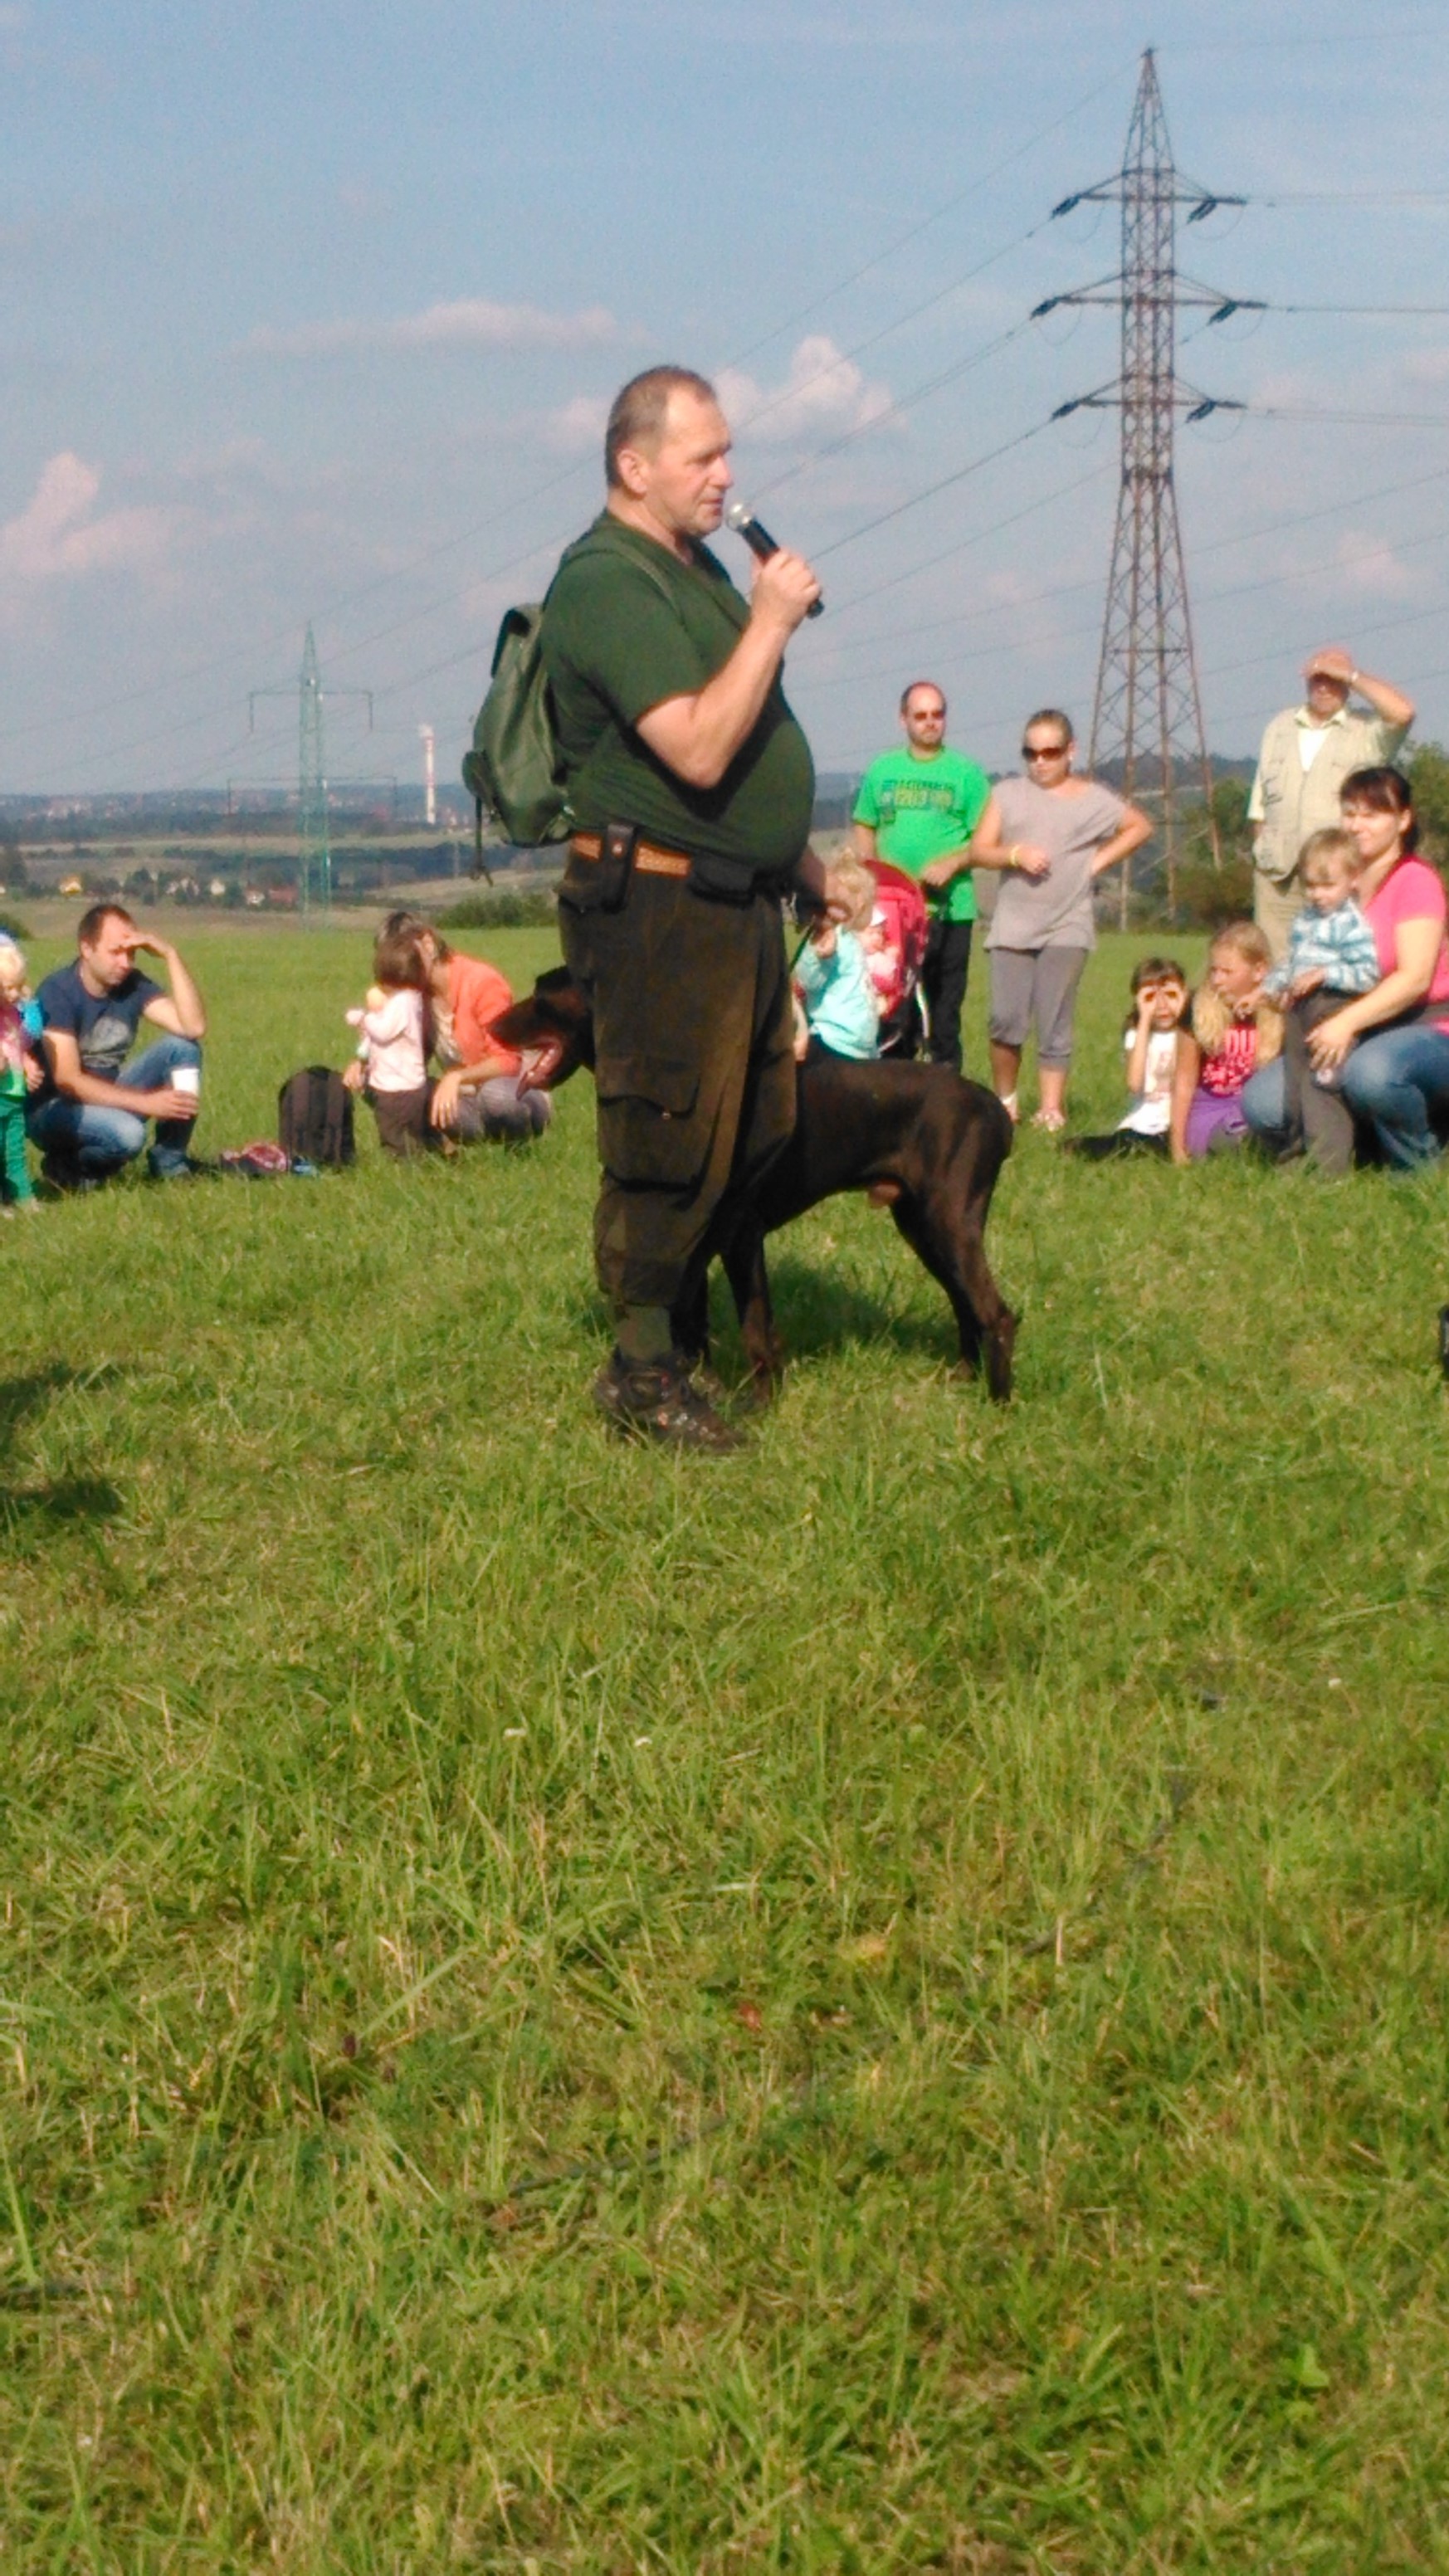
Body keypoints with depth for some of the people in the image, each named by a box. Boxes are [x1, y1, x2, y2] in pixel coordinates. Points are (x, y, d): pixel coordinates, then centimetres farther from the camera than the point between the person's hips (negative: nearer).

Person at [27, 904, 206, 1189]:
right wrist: (146, 1103, -31)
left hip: (108, 1098, 6)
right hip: (53, 1109, -6)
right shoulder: (58, 992, -20)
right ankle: (68, 1168, -4)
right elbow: (67, 1080, -26)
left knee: (183, 1047, -10)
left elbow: (194, 1027, -16)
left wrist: (170, 956, -20)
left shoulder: (132, 983, -3)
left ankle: (170, 1161, -2)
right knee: (127, 1133, -36)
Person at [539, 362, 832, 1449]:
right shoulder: (607, 583, -16)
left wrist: (808, 864, 26)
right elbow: (699, 750, -26)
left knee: (753, 1137, 14)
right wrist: (772, 621, -18)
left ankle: (681, 1330, 25)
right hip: (659, 908, -10)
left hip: (739, 903, 10)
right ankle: (642, 1370, 6)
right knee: (669, 1145, -5)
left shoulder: (697, 566, 16)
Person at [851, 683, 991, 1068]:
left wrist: (952, 863, -16)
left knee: (944, 1004, 0)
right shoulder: (882, 769, 12)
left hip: (949, 909, -2)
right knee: (892, 1006, 4)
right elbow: (864, 827, 16)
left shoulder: (966, 772, 3)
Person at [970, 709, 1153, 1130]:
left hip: (1067, 927, -1)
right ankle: (1004, 1100, 12)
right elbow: (979, 850, 5)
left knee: (1054, 1024, -5)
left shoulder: (1094, 800, 7)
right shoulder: (1007, 793, 10)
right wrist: (1016, 854, -15)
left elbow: (1140, 827, 17)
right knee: (1006, 1020, -7)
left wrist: (1099, 861, 5)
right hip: (1012, 926, 1)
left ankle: (1052, 1108, -3)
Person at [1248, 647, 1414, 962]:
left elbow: (1402, 712, -17)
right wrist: (1261, 848, 10)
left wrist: (1350, 674, -9)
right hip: (1277, 874, 4)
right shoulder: (1280, 727, 20)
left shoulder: (1366, 732, 5)